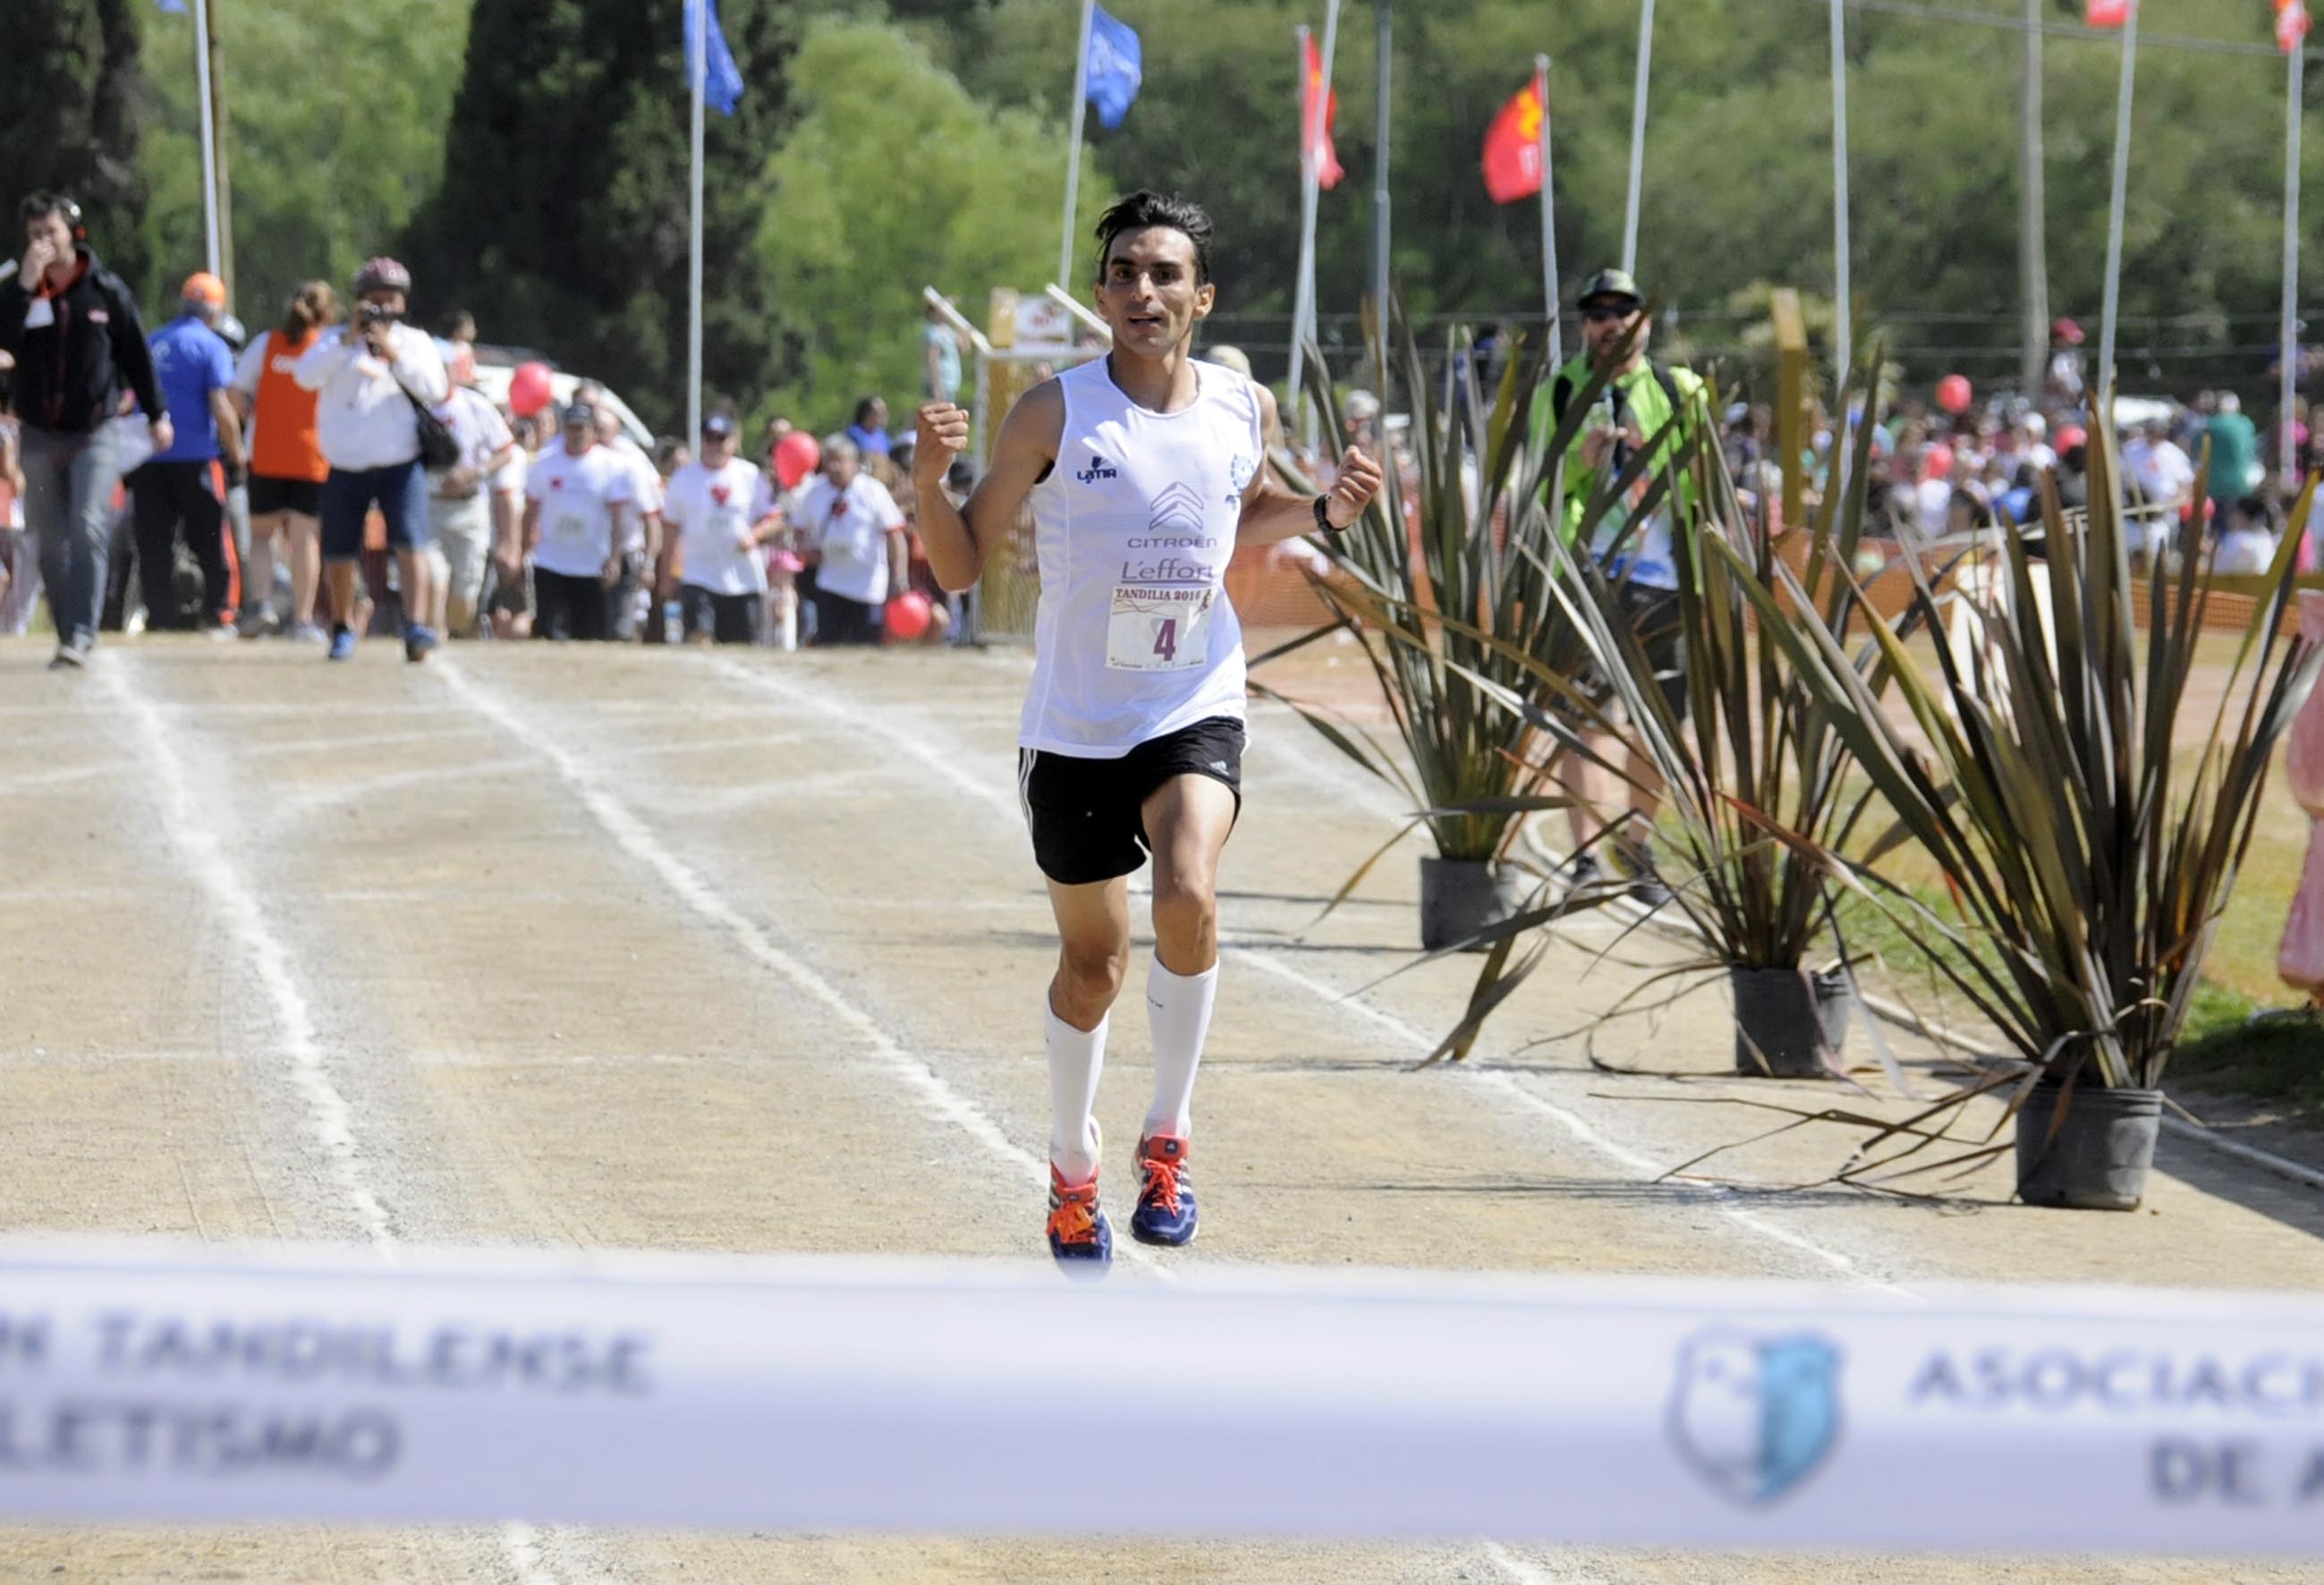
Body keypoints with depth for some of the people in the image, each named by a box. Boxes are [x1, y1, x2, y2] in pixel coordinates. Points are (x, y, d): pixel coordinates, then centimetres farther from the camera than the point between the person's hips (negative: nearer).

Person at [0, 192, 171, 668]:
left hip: (95, 433, -2)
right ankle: (68, 636, 14)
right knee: (51, 542, 5)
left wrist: (156, 414, 9)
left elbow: (136, 354, 7)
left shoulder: (105, 289, -1)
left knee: (89, 531, -17)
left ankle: (80, 635, -21)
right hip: (39, 433, 2)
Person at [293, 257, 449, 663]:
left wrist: (394, 354, -16)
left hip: (400, 465, -1)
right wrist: (349, 342, -17)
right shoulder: (336, 341, 8)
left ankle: (416, 626, -26)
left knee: (410, 543, -18)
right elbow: (305, 376, -9)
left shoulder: (415, 342, 10)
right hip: (346, 468, 1)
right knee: (339, 554, 5)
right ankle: (342, 628, 26)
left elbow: (435, 389, -6)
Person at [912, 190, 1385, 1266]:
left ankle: (1167, 1138, -8)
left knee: (1188, 895, -27)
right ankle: (1071, 1167, 35)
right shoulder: (1057, 413, -11)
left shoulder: (1244, 409, -1)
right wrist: (929, 481, -25)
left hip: (1194, 712, 1)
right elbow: (961, 565, -7)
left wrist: (1322, 511, 1)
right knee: (1092, 963, 9)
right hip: (1074, 726, -1)